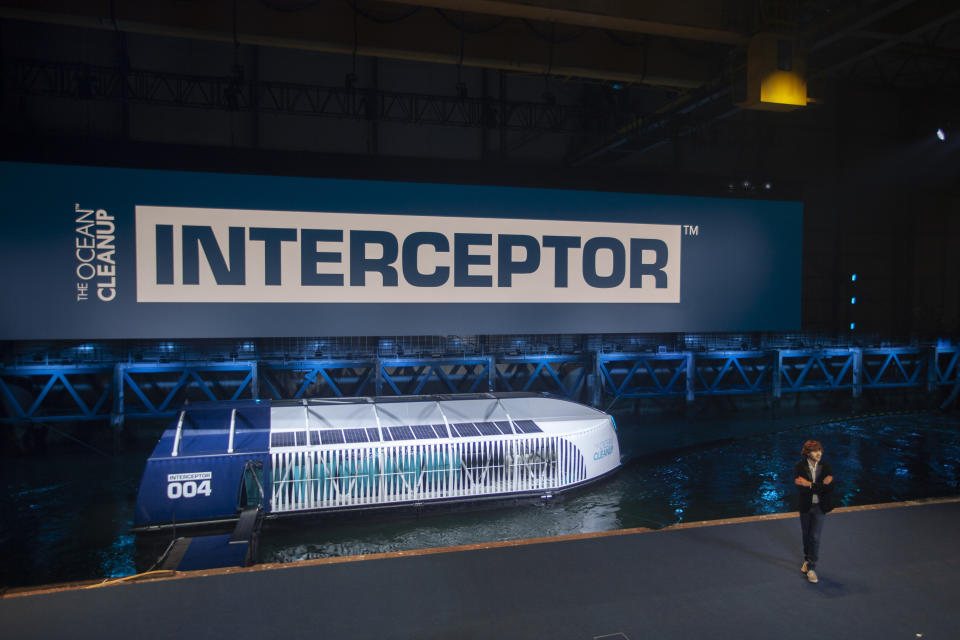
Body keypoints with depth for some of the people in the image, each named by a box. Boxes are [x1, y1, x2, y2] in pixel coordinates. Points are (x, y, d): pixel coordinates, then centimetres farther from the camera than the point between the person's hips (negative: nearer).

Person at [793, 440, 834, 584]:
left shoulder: (826, 467, -7)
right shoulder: (799, 467, -11)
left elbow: (830, 489, -15)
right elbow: (801, 489, -20)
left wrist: (810, 485, -23)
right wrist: (822, 485, -25)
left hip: (819, 507, 0)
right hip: (805, 506, 0)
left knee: (815, 537, -6)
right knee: (806, 535, 16)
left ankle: (811, 568, 2)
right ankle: (807, 560, 38)